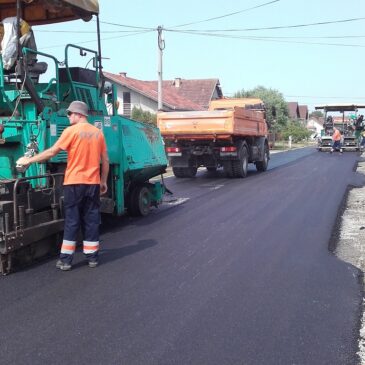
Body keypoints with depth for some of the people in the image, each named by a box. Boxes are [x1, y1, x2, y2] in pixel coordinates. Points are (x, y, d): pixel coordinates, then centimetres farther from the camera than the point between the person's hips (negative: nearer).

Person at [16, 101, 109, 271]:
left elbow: (52, 152, -7)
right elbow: (105, 161, 9)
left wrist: (29, 160, 2)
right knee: (91, 220, 10)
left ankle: (65, 260, 6)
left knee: (71, 221, 3)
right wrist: (104, 181, 18)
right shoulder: (98, 133, 7)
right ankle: (92, 257, 14)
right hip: (93, 183, 4)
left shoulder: (71, 131, -6)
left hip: (74, 183, -3)